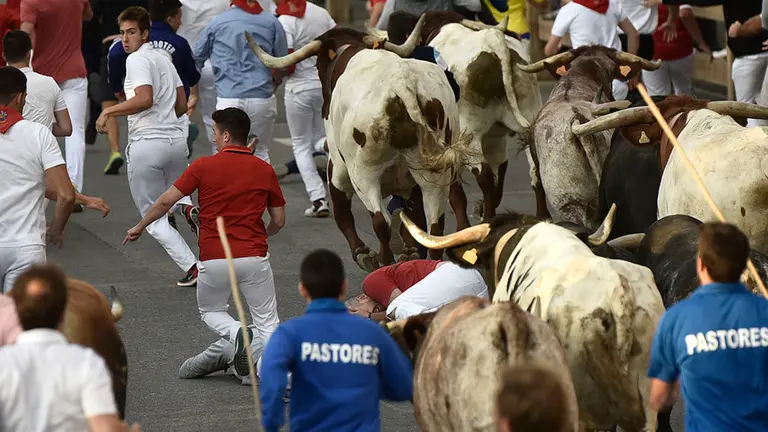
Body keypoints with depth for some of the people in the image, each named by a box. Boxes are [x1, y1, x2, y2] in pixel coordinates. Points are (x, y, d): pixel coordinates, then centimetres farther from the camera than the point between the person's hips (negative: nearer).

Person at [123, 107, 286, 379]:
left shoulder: (204, 166, -2)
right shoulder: (265, 170, 4)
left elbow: (166, 201, 1)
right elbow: (278, 221, 9)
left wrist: (139, 228, 17)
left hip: (213, 259, -1)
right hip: (253, 257, 1)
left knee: (211, 311, 24)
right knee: (267, 324, 11)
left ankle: (236, 334, -8)